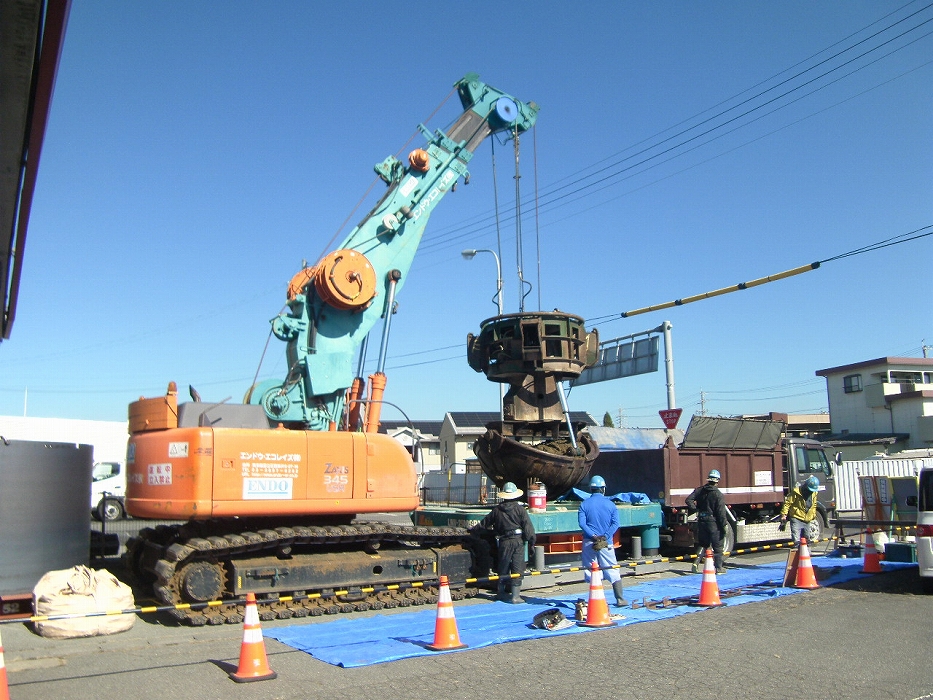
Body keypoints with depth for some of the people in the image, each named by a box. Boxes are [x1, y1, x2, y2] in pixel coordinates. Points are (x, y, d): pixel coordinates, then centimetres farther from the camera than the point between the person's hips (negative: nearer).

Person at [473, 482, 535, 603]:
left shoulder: (497, 510, 6)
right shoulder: (520, 509, -3)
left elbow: (485, 523, 18)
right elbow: (528, 527, -6)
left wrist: (474, 529, 35)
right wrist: (531, 543, 1)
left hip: (504, 541, 3)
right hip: (518, 540, -3)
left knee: (503, 567, 15)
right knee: (517, 568, 0)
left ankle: (501, 592, 27)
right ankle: (515, 596, -1)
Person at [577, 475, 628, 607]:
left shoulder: (584, 504, 1)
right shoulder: (610, 504, 2)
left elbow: (582, 523, -10)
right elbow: (616, 523, -8)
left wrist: (593, 535, -14)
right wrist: (605, 536, -13)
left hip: (589, 542, 0)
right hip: (606, 543, 0)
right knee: (613, 570, 7)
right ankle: (620, 599, 7)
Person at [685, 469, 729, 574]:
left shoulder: (699, 490, 2)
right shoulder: (717, 494, -13)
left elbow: (689, 500, -3)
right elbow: (721, 512, -14)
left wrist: (696, 508, 4)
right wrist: (724, 524, -8)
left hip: (702, 521, 5)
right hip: (713, 522, -5)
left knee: (703, 544, 17)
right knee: (717, 545, 7)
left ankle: (696, 562, 3)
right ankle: (718, 567, 12)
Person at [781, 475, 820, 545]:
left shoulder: (814, 493, 6)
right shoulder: (796, 491, -15)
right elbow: (787, 503, -14)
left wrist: (813, 515, 25)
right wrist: (784, 514, -18)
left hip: (807, 520, 6)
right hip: (796, 519, -6)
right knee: (796, 540, -16)